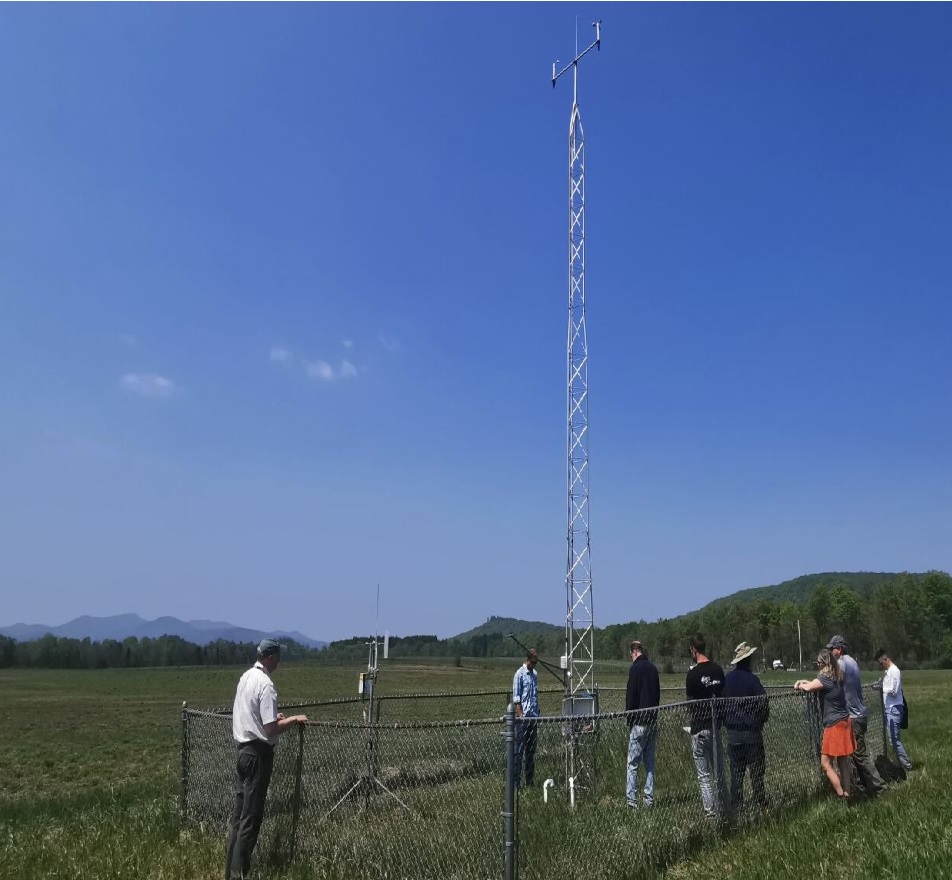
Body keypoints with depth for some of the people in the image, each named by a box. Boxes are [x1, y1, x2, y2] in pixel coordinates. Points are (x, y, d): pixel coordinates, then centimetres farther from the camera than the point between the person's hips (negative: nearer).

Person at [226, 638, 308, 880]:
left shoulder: (246, 677, 7)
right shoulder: (266, 685, -20)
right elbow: (270, 729, -22)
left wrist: (274, 716, 19)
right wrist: (294, 719, -9)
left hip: (244, 749, 9)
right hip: (258, 753, -9)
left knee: (240, 812, 16)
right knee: (251, 816, -1)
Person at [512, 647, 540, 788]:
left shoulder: (535, 674, 14)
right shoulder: (520, 674, -8)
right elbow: (516, 698, -10)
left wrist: (537, 714, 15)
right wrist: (521, 715, -16)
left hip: (533, 717, 7)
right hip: (523, 718, -7)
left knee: (531, 749, 11)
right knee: (520, 749, -4)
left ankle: (530, 779, 18)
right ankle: (516, 780, -1)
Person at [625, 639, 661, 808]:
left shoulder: (635, 668, -12)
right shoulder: (653, 668, 10)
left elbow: (631, 695, -13)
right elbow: (658, 694, 16)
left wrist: (629, 718, -5)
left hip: (640, 722, -7)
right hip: (653, 720, 7)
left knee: (633, 764, -4)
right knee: (650, 761, 13)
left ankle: (631, 800, -6)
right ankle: (649, 798, 14)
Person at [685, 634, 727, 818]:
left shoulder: (693, 673, -14)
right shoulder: (718, 670, 3)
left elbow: (691, 702, -4)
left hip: (700, 728, -5)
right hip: (716, 725, 6)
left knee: (704, 775, 1)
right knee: (718, 772, 15)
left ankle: (710, 813, 1)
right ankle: (721, 809, 21)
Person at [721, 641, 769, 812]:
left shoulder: (727, 679, 1)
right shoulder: (751, 679, -14)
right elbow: (764, 704, -10)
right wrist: (761, 720, 9)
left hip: (732, 732, 5)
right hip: (751, 732, -5)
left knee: (736, 772, 10)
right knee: (756, 771, 4)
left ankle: (736, 805, 13)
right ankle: (761, 803, 7)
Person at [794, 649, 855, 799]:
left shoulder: (825, 677, -18)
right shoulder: (836, 677, 9)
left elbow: (809, 688, -26)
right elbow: (817, 683, 20)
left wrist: (799, 685, -6)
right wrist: (803, 681, 6)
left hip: (835, 725, -9)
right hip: (844, 722, 9)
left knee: (825, 763, -4)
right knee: (843, 761, 14)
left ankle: (841, 796, -4)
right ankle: (846, 794, 18)